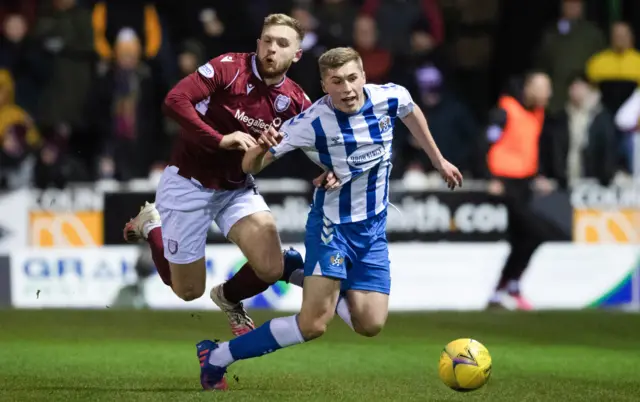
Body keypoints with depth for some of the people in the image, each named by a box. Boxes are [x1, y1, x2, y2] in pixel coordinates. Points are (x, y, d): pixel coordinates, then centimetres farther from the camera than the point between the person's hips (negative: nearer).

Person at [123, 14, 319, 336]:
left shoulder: (295, 102, -7)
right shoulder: (230, 68, -19)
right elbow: (175, 100, -28)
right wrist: (220, 140, -33)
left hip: (237, 188, 4)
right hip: (188, 183, -4)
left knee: (271, 269, -18)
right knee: (189, 291, 5)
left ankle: (228, 297, 19)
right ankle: (151, 225, 34)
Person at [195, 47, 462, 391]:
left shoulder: (390, 98, -13)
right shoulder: (311, 123, -23)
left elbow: (412, 114, 14)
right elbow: (250, 168, -17)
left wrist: (438, 161, 25)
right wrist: (261, 149, -40)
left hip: (373, 228, 5)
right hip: (332, 225, -5)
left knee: (370, 325, -1)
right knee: (314, 323, -20)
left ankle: (307, 279, 27)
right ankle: (216, 358, -8)